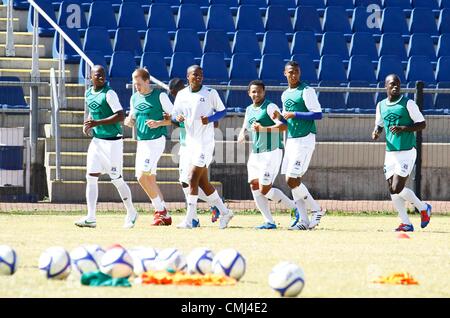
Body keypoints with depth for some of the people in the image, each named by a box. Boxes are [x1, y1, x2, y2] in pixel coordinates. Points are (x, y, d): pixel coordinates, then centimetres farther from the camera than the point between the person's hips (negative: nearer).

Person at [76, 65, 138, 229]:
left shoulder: (109, 94, -14)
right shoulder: (89, 93, 9)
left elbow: (121, 116, -21)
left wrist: (97, 123, -25)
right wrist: (88, 124, 7)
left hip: (112, 141, -7)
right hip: (96, 141, 7)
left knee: (117, 180, 0)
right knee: (91, 177, -3)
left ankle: (131, 213, 20)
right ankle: (91, 218, -4)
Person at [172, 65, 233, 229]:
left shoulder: (210, 93, -5)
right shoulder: (181, 95, 8)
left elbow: (222, 111, 1)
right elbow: (175, 114, 15)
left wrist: (210, 119, -17)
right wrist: (178, 117, -9)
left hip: (205, 142, -6)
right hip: (191, 141, 6)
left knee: (193, 179, -12)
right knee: (203, 182, 9)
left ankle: (190, 219, -10)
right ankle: (224, 212, 22)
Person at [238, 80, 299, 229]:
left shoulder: (270, 107, -10)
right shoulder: (249, 109, 15)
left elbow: (283, 126, -20)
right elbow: (245, 126, 29)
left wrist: (262, 129, -28)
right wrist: (242, 134, 5)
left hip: (271, 152, -8)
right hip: (255, 154, 8)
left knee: (264, 189, -12)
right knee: (254, 187, -2)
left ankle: (295, 208, 3)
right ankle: (269, 221, 2)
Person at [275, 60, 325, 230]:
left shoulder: (307, 91, -8)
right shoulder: (285, 94, 16)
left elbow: (318, 114, -16)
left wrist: (294, 115, -17)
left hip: (304, 140, -8)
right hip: (291, 140, 8)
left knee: (291, 180, -13)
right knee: (293, 181, 4)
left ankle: (317, 210, 0)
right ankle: (303, 220, 8)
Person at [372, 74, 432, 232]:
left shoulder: (408, 104, -7)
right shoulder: (381, 106, 9)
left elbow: (422, 124, -7)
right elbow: (379, 124, 23)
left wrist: (403, 128, -21)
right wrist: (376, 132, -1)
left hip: (407, 152, -6)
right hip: (390, 152, 6)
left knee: (397, 189, -13)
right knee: (392, 190, 2)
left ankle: (423, 208, 10)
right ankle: (406, 223, 12)